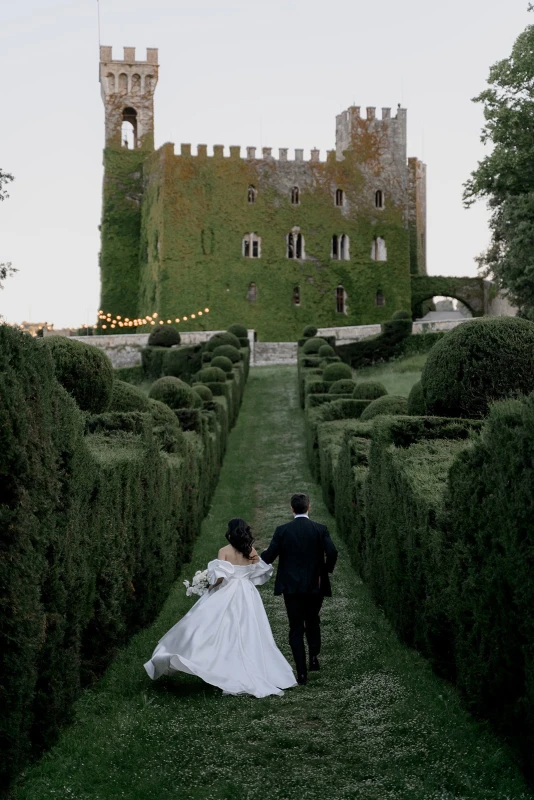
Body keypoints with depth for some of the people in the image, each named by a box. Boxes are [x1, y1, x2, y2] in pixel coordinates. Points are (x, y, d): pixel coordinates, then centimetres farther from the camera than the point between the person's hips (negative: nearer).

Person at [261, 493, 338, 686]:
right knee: (313, 622, 23)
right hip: (315, 585, 1)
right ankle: (314, 656, 6)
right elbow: (332, 552, -16)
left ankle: (302, 673, 2)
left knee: (296, 629, 6)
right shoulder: (320, 529, -5)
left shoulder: (282, 530, -5)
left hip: (291, 586, 0)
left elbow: (268, 556, -7)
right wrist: (325, 572, 3)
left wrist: (256, 562, 16)